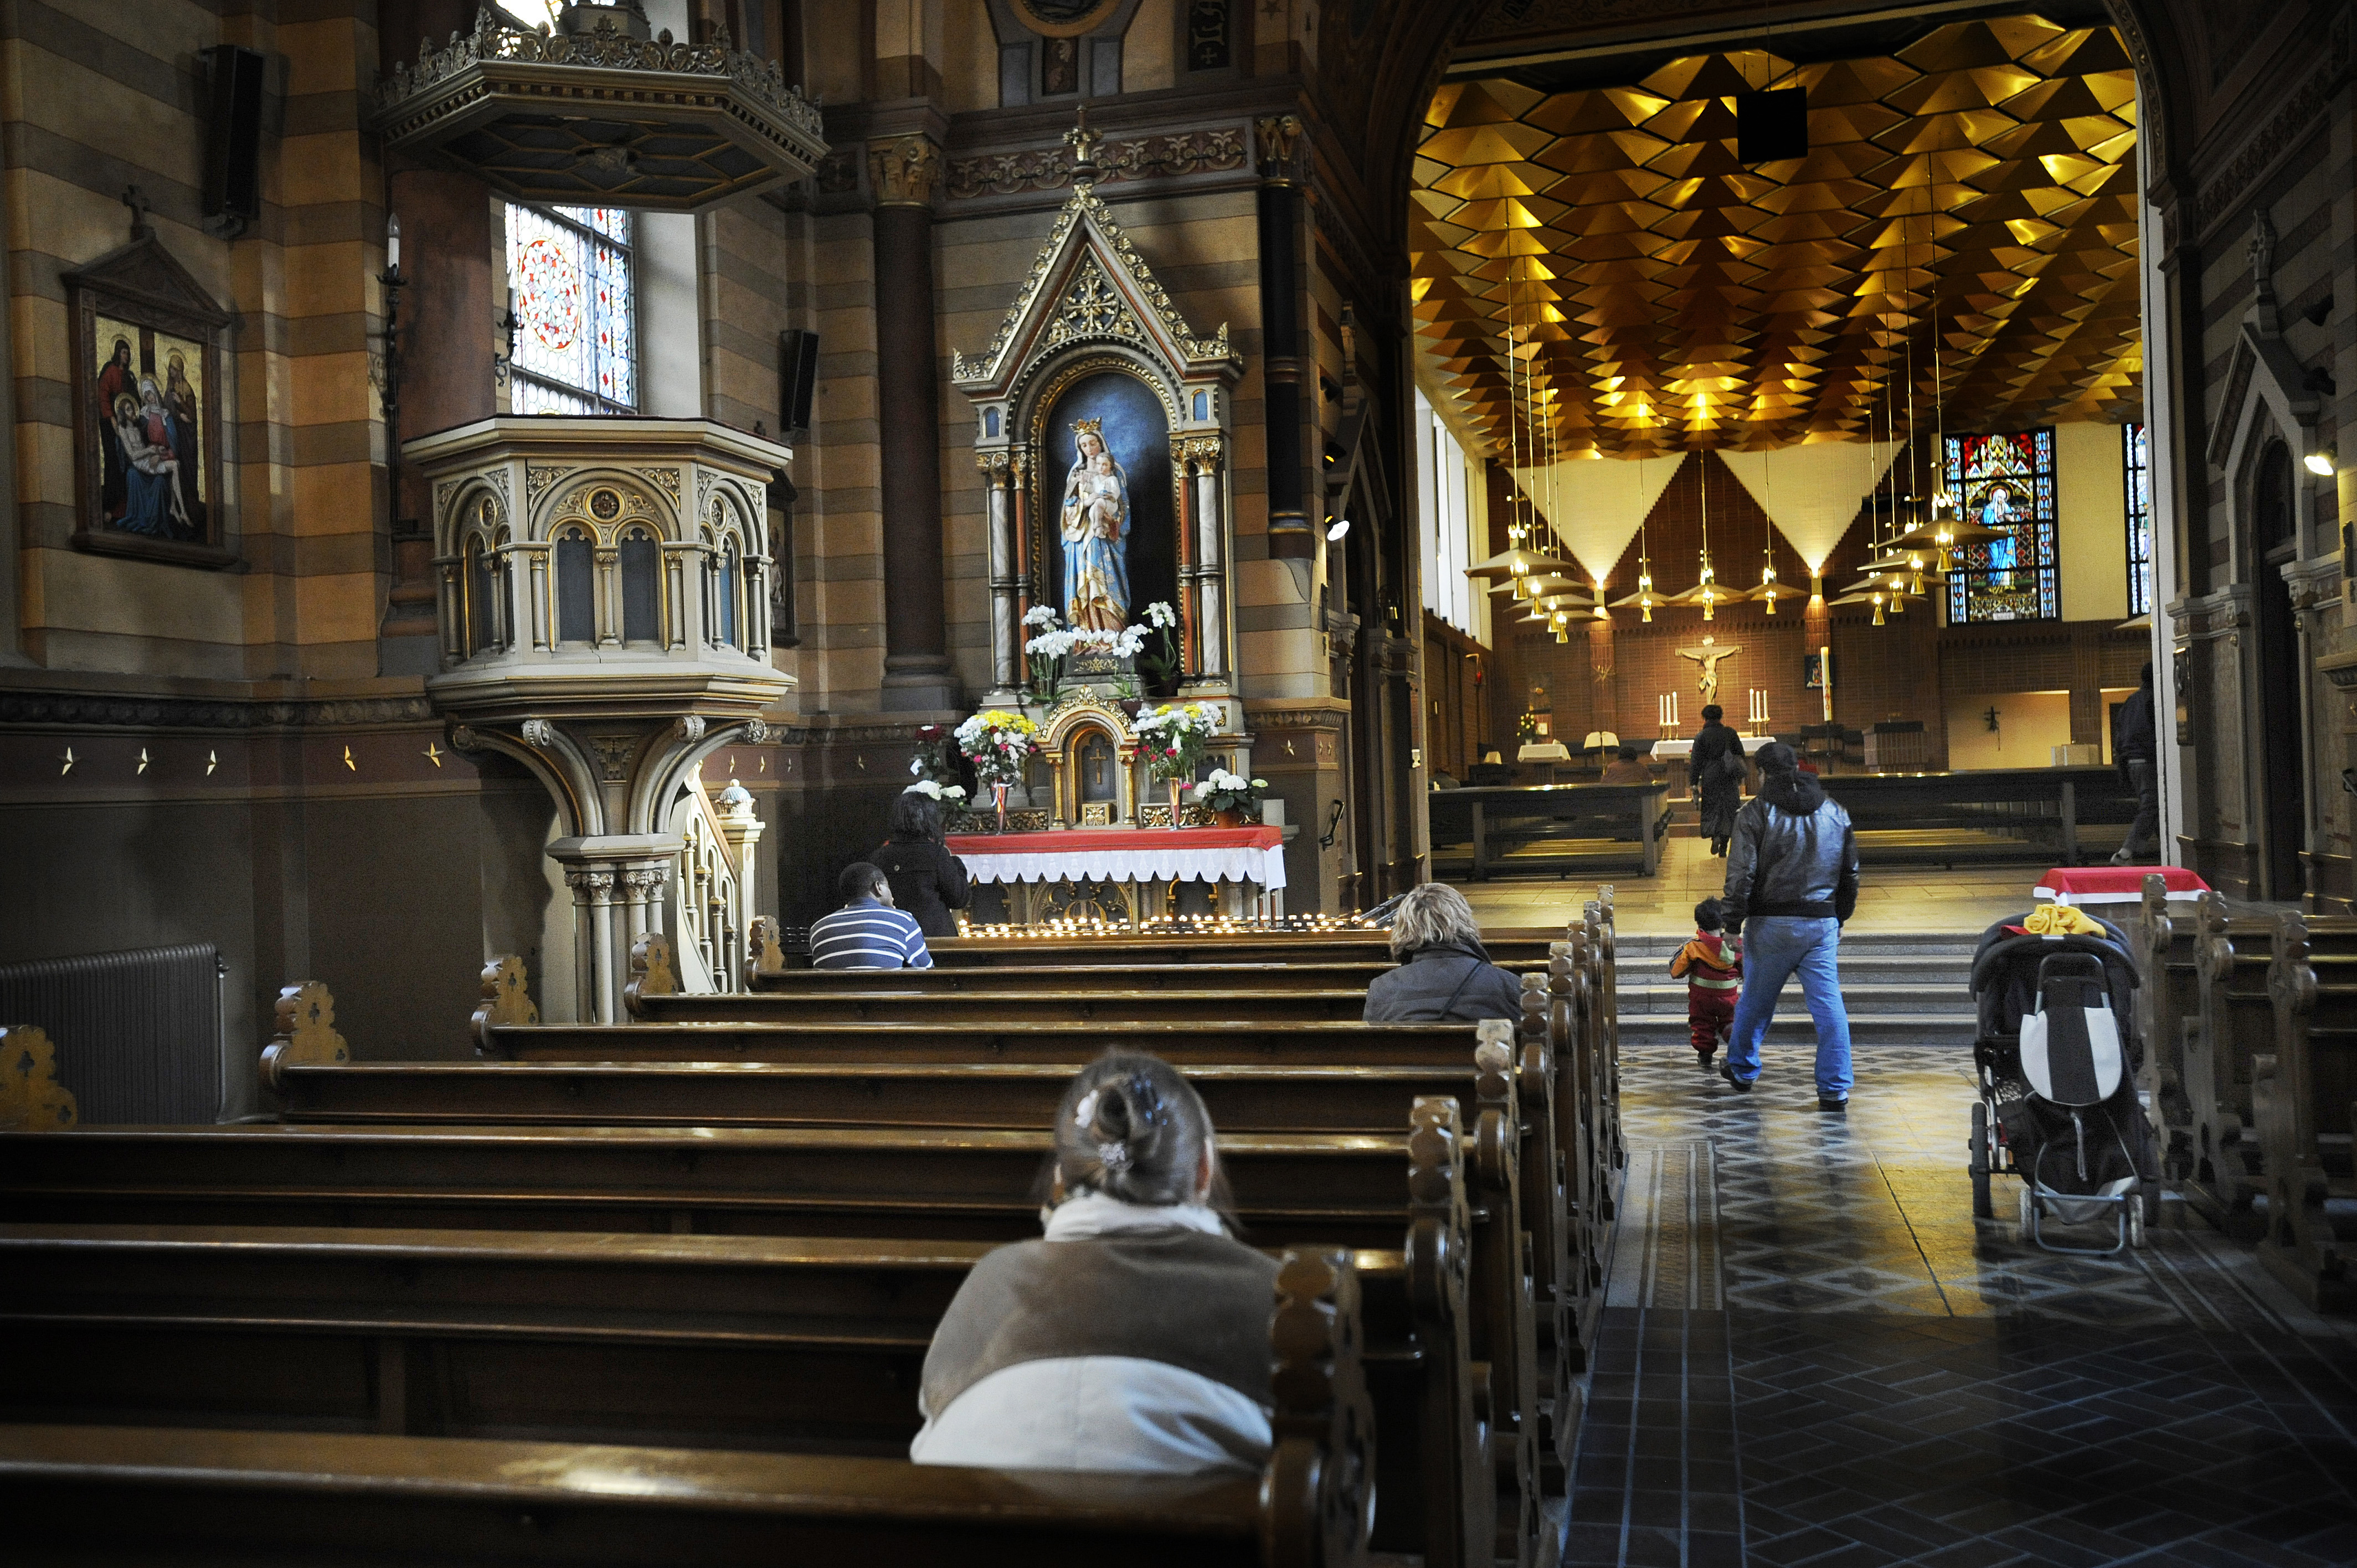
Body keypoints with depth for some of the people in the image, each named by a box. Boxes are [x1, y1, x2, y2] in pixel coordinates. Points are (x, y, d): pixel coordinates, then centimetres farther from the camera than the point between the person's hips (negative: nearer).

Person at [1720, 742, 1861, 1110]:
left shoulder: (1756, 813, -6)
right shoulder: (1836, 813, 9)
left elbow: (1741, 875, -10)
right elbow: (1850, 873, 16)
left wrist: (1733, 926, -4)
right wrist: (1840, 918, 25)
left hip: (1771, 925, -3)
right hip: (1823, 923, 3)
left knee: (1755, 1000, 14)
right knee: (1828, 1005, 1)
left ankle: (1741, 1069, 33)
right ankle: (1835, 1091, -1)